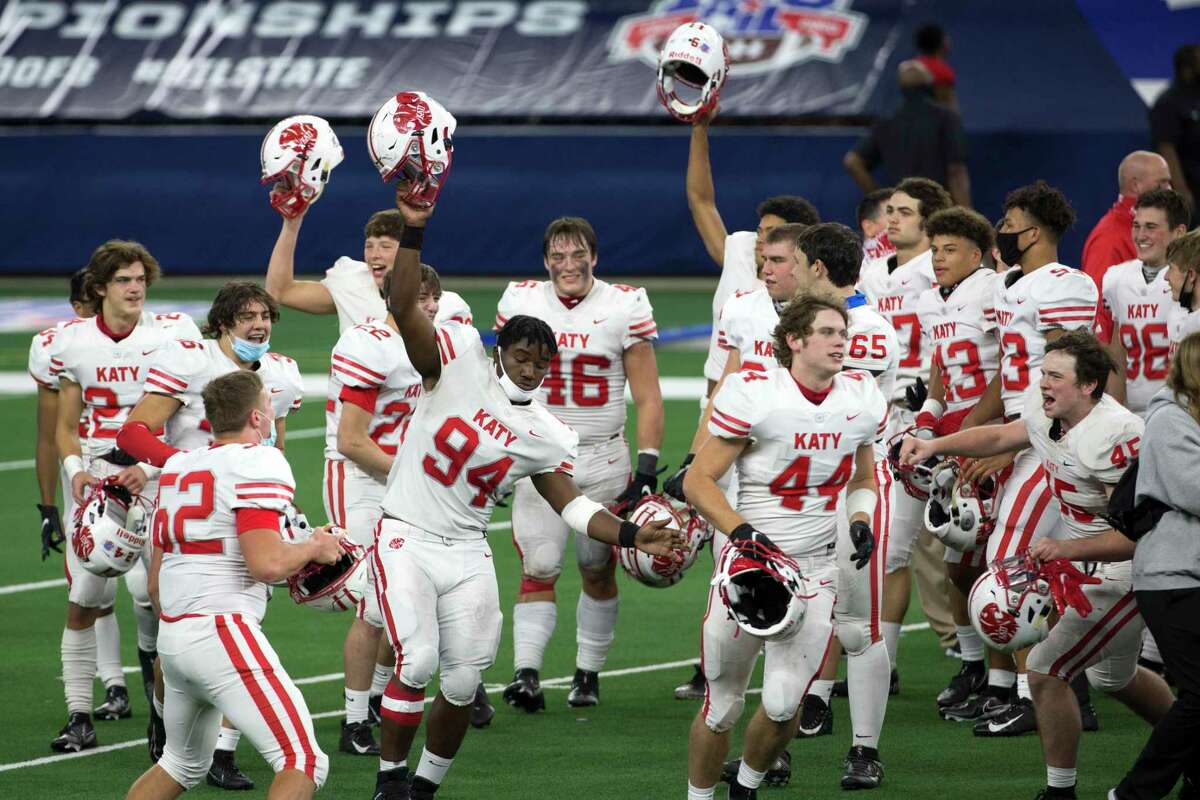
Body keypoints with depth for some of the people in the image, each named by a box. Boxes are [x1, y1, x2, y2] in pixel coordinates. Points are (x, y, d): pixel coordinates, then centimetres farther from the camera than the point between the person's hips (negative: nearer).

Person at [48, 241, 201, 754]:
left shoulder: (173, 333, -2)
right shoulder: (73, 341, 5)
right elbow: (66, 426, 13)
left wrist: (150, 469, -14)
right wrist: (75, 470, -7)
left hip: (152, 476, -2)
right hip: (93, 477, 2)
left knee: (148, 591, -18)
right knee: (83, 604, -1)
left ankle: (152, 653, 15)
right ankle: (79, 716, 7)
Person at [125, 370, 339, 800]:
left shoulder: (178, 466, 17)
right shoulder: (260, 463, -8)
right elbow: (265, 563, -19)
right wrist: (314, 548, 0)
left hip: (171, 635, 9)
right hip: (222, 632, -9)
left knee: (183, 764, 27)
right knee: (303, 763, -9)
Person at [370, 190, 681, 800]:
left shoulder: (546, 436, 5)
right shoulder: (457, 361, -7)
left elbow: (571, 505, 8)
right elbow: (403, 307, -17)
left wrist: (632, 536, -6)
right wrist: (413, 230, -29)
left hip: (467, 553, 4)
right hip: (407, 538, -4)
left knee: (463, 677, 0)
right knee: (416, 660, -18)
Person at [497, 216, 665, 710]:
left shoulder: (625, 308, -5)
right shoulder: (519, 303, 0)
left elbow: (647, 399, -2)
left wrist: (646, 469, -9)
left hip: (604, 460, 0)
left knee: (598, 572, 8)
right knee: (538, 570, -9)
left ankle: (588, 674, 19)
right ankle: (526, 673, -13)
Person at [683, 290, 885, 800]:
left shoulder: (861, 399, 3)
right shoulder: (753, 395, -13)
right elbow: (699, 481, -9)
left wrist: (861, 519, -1)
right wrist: (741, 530, -23)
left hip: (816, 572, 3)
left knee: (783, 703, -11)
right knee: (723, 707, 4)